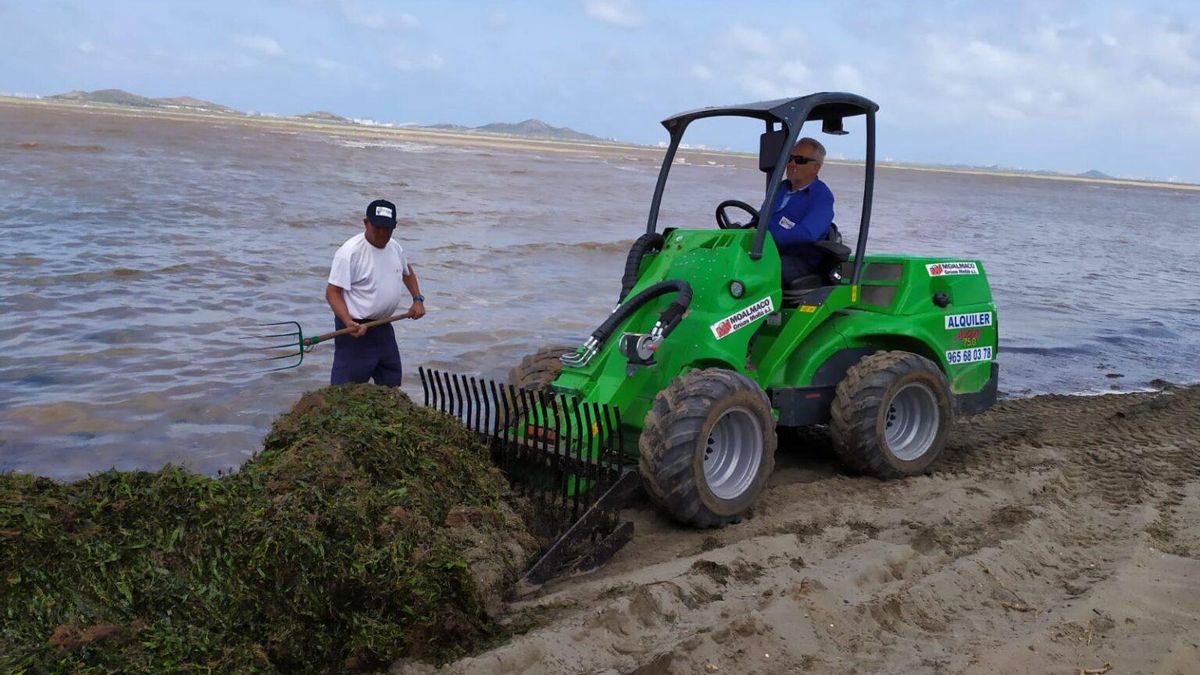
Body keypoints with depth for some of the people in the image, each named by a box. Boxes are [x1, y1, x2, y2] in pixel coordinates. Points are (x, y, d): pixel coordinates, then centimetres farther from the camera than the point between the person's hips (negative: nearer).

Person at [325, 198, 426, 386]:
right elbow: (332, 291, -20)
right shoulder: (350, 252, -19)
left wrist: (418, 299, 13)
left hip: (383, 327, 8)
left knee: (391, 383, 20)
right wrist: (348, 323, -33)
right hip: (357, 328, -8)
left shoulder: (395, 247, 5)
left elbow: (407, 272, 26)